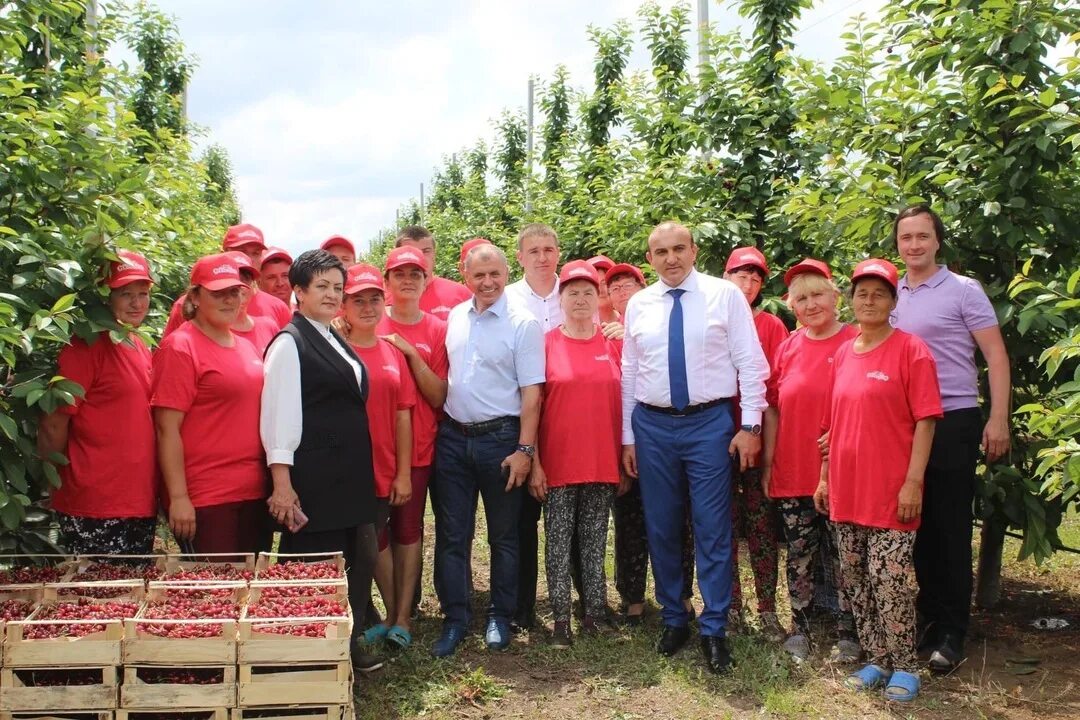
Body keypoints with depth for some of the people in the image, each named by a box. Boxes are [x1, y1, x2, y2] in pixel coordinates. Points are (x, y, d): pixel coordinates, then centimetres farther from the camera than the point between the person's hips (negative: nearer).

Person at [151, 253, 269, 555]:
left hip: (255, 495, 7)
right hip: (205, 499, -7)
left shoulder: (246, 347, 14)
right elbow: (167, 429, -12)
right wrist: (178, 497, -17)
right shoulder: (180, 347, -7)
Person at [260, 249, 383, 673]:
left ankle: (349, 645, 25)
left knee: (359, 558, 10)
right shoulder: (289, 343, -8)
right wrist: (281, 483, -19)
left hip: (351, 473, 8)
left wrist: (364, 471, 16)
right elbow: (278, 416, -13)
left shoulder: (336, 341, 16)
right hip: (313, 476, -8)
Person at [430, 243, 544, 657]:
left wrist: (524, 449, -14)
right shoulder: (455, 317, 8)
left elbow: (531, 392, -9)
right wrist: (439, 427, 9)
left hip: (500, 438, -4)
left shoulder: (523, 324, -7)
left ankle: (500, 617, 23)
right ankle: (454, 619, 17)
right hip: (452, 437, 4)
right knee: (451, 534, 7)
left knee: (503, 535, 9)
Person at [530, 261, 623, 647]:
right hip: (557, 464, -2)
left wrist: (626, 461, 6)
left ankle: (595, 612, 20)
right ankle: (561, 618, 12)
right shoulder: (546, 344, -1)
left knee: (595, 542, 10)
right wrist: (534, 462, -6)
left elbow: (624, 404, 9)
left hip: (603, 464, 2)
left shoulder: (613, 344, 5)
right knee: (559, 542, 3)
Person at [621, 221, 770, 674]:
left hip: (710, 422, -3)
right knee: (661, 530, 10)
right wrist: (628, 437, 9)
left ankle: (714, 631, 12)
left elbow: (751, 363, -3)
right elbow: (629, 373, 10)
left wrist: (750, 425, -8)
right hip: (652, 425, 3)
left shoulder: (726, 295, -2)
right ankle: (674, 620, 26)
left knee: (713, 530, 0)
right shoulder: (638, 305, 7)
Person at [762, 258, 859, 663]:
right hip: (791, 473, 4)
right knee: (799, 557, 13)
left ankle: (847, 635, 19)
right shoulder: (788, 348, 8)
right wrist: (767, 461, 9)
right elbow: (773, 407, 11)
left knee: (841, 557, 5)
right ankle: (799, 629, 25)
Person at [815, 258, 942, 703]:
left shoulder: (910, 350, -5)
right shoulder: (842, 354, 11)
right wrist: (825, 477, 14)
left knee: (890, 578, -4)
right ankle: (876, 659, 24)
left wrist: (914, 481, -15)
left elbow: (925, 420, -9)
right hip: (846, 489, 6)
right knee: (854, 578, 10)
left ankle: (904, 667, 12)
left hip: (890, 490, -6)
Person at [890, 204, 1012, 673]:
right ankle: (928, 616, 24)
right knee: (918, 525, 12)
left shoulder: (963, 291, -3)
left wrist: (997, 420, -12)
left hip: (953, 422, -5)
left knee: (950, 528, 0)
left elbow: (996, 356, -5)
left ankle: (951, 633, 9)